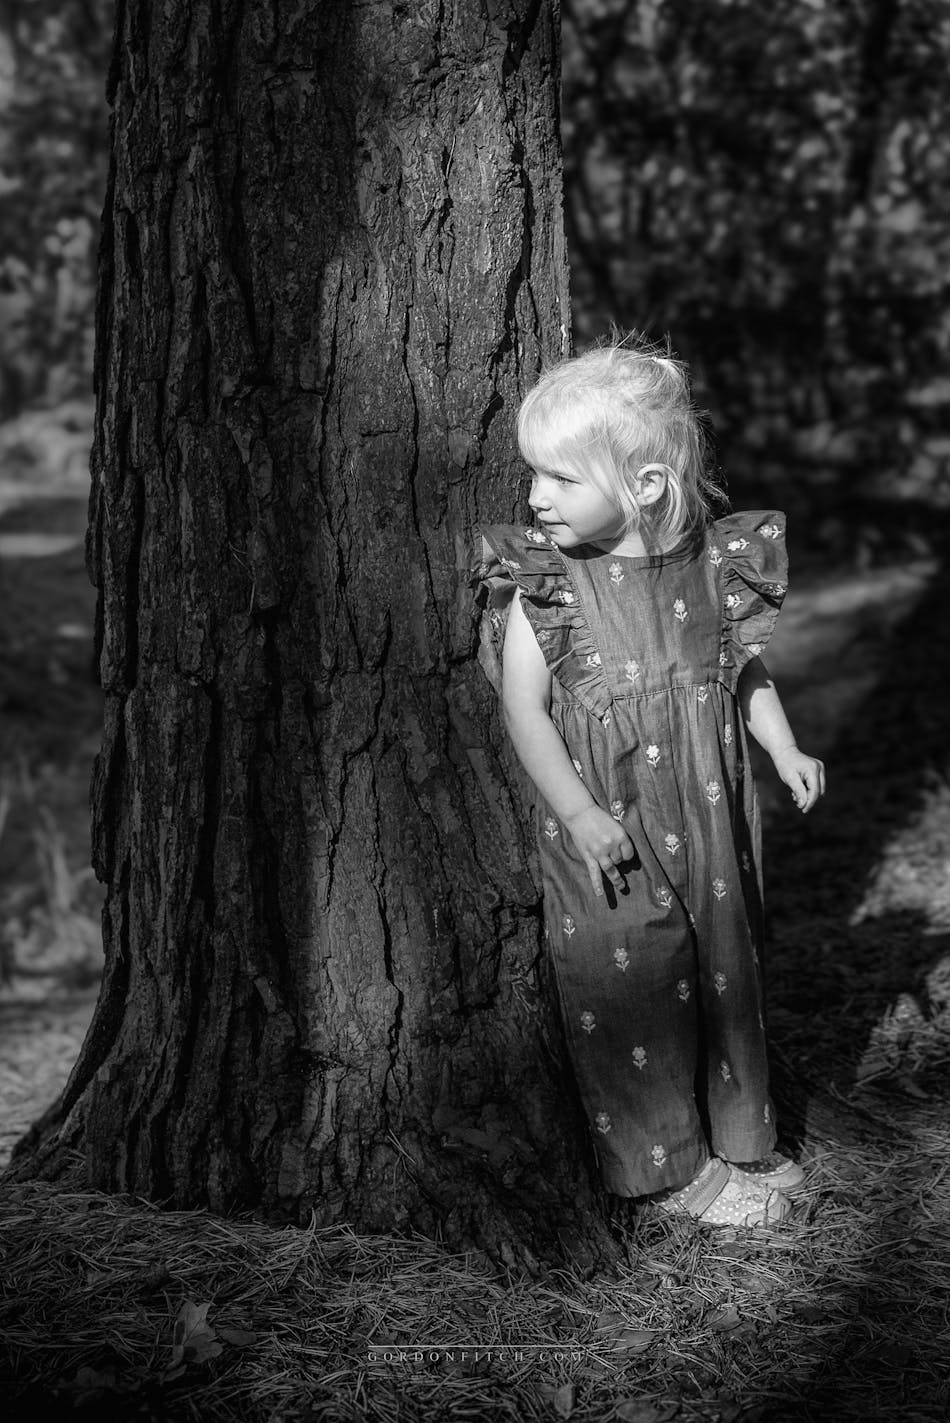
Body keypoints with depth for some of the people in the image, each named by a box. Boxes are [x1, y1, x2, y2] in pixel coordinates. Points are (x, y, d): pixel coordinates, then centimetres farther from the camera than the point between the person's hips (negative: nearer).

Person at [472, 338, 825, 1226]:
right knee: (631, 992, 2)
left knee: (726, 977, 15)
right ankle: (672, 1167, 20)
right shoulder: (542, 585, -12)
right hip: (607, 836, -3)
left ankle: (737, 1140, 34)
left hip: (710, 824, 4)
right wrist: (579, 812, -22)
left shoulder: (711, 565, -3)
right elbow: (524, 707, -13)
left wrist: (785, 751, 1)